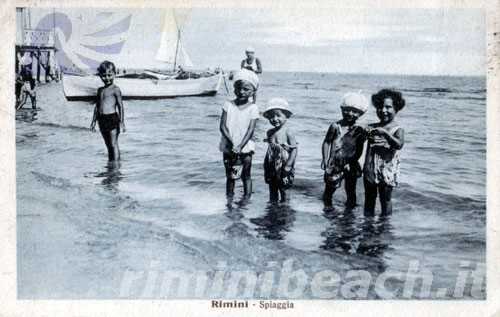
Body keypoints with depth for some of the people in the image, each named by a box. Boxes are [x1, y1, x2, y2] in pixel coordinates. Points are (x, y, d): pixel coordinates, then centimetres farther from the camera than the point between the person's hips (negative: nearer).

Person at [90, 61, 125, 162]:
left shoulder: (115, 89, -5)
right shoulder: (100, 90, 15)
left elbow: (120, 106, -8)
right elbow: (97, 106, 21)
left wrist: (122, 121, -13)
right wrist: (93, 121, 20)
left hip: (112, 118, -7)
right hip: (102, 120, 7)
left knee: (113, 144, -5)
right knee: (108, 145, 12)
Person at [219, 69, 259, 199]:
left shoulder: (253, 108, -4)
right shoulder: (228, 105, 0)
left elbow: (250, 130, -10)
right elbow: (222, 126, -5)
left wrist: (240, 146, -20)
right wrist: (231, 142, -19)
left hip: (245, 148, -2)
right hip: (228, 147, 2)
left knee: (246, 176, 4)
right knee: (230, 176, 10)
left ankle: (246, 199, 13)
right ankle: (229, 199, 18)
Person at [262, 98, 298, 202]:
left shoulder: (287, 133, -12)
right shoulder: (270, 132, 6)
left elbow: (294, 150, -14)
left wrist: (288, 166, -19)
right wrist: (266, 166, 13)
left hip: (283, 170, -6)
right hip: (272, 169, 6)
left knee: (283, 191, 2)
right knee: (272, 193, 12)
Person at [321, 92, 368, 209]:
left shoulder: (359, 130, 1)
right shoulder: (335, 126, -4)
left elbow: (359, 150, 3)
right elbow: (326, 143, -2)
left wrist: (350, 163, -6)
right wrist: (326, 161, -8)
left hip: (350, 166, 2)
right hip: (334, 165, -2)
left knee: (350, 190, 8)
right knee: (329, 188, 4)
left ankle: (350, 208, 22)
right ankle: (327, 206, 23)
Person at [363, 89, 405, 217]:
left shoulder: (397, 129, -7)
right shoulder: (372, 127, 5)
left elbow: (399, 145, -25)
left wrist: (384, 133, -36)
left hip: (387, 172, -4)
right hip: (370, 170, 4)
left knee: (386, 200, 5)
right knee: (369, 199, 14)